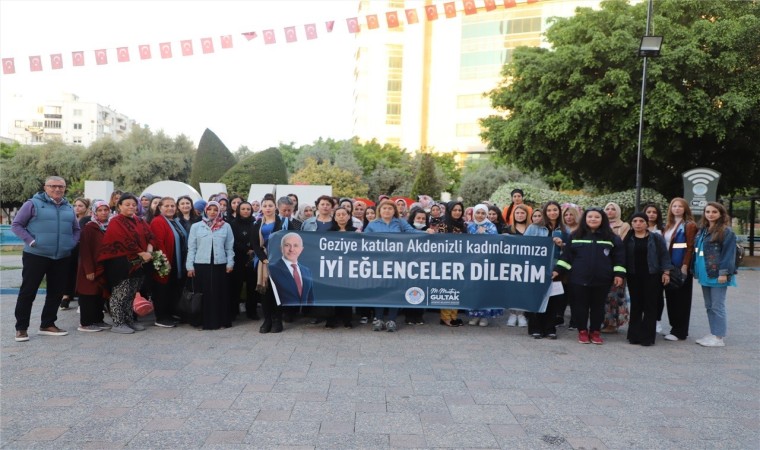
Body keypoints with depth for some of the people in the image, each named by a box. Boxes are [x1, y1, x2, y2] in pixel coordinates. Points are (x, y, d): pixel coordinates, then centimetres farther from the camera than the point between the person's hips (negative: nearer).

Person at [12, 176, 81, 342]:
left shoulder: (69, 208, 12)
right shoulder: (33, 204, -4)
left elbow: (76, 229, 22)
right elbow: (16, 225, -3)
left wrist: (72, 243, 5)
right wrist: (30, 241, -12)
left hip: (62, 258, 5)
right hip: (36, 255, -5)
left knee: (56, 292, 9)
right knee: (28, 291, 1)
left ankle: (47, 325, 21)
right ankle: (21, 328, 10)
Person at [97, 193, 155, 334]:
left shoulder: (140, 221, 15)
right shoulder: (116, 222, -6)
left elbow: (150, 236, 7)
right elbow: (125, 241, -17)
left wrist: (149, 251, -12)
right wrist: (142, 253, -18)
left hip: (138, 263, 7)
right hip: (121, 263, -7)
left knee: (131, 294, 12)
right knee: (120, 294, -4)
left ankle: (129, 320, 20)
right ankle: (118, 323, 4)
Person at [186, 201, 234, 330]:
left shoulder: (226, 226, 7)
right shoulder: (196, 226, 5)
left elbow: (229, 247, 7)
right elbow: (191, 248, 4)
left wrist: (230, 263, -1)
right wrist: (190, 266, -1)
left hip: (220, 265, 1)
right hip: (201, 265, 0)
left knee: (220, 293, 4)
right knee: (204, 294, 3)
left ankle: (221, 321, 12)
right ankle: (204, 321, 11)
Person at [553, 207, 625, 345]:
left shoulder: (611, 237, 4)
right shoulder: (575, 236, 5)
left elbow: (619, 257, 3)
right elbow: (566, 255, 4)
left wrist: (619, 274, -5)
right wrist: (558, 270, -2)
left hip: (601, 280, 0)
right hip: (579, 279, 0)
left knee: (598, 306, 8)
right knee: (580, 305, 5)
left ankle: (595, 332, 21)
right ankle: (582, 331, 18)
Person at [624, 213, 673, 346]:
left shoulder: (656, 238, 1)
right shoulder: (628, 239, 5)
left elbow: (664, 255, 0)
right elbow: (623, 257, 6)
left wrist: (666, 272, -7)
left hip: (652, 276, -2)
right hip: (633, 276, 2)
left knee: (650, 305, 1)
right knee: (635, 305, 7)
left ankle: (647, 337, 6)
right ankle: (634, 335, 14)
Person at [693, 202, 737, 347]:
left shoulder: (726, 231, -9)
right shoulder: (703, 230, 14)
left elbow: (728, 253, -13)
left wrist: (724, 272, -18)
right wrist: (696, 270, 13)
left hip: (717, 275, -8)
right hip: (705, 274, 8)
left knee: (717, 306, -2)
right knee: (709, 306, 13)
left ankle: (719, 337, 5)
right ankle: (713, 334, 22)